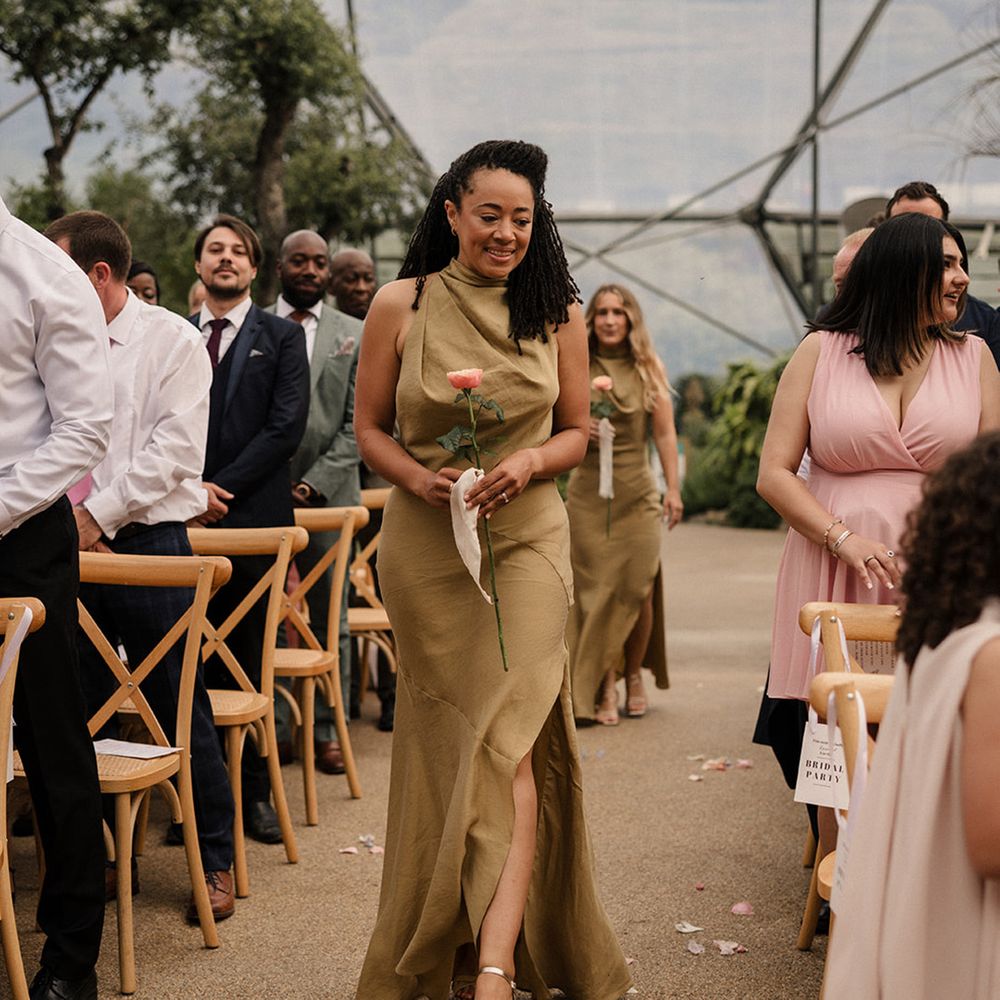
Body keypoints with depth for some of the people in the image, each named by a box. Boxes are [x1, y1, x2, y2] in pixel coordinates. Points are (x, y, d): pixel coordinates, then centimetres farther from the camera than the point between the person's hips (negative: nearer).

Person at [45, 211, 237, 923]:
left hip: (147, 540, -5)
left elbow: (175, 449, -11)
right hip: (72, 544, 5)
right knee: (77, 709, 9)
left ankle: (216, 860, 10)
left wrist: (98, 513, -14)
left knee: (180, 706, 0)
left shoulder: (171, 340, -3)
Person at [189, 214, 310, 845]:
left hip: (255, 513, -2)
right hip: (186, 518, 2)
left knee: (249, 660, 1)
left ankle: (253, 792, 7)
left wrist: (222, 486, -10)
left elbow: (287, 425, -4)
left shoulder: (283, 337, 7)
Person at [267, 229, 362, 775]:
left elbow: (357, 423, 3)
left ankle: (326, 730, 12)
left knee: (329, 621, 5)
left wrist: (314, 484, -8)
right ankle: (274, 728, 9)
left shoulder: (354, 334, 8)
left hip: (327, 496, 1)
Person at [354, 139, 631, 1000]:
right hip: (424, 543, 1)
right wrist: (417, 476, -13)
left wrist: (530, 460, -12)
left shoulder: (556, 313, 3)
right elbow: (369, 427, 6)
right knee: (442, 736, 8)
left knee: (508, 736, -12)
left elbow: (578, 431, 9)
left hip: (526, 540, 0)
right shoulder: (401, 306, 0)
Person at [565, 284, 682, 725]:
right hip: (588, 493, 0)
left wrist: (673, 488, -2)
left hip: (638, 493, 0)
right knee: (597, 590, -4)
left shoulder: (649, 368, 4)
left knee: (638, 590, -1)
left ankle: (634, 675, 20)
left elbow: (665, 434, 3)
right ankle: (605, 688, 3)